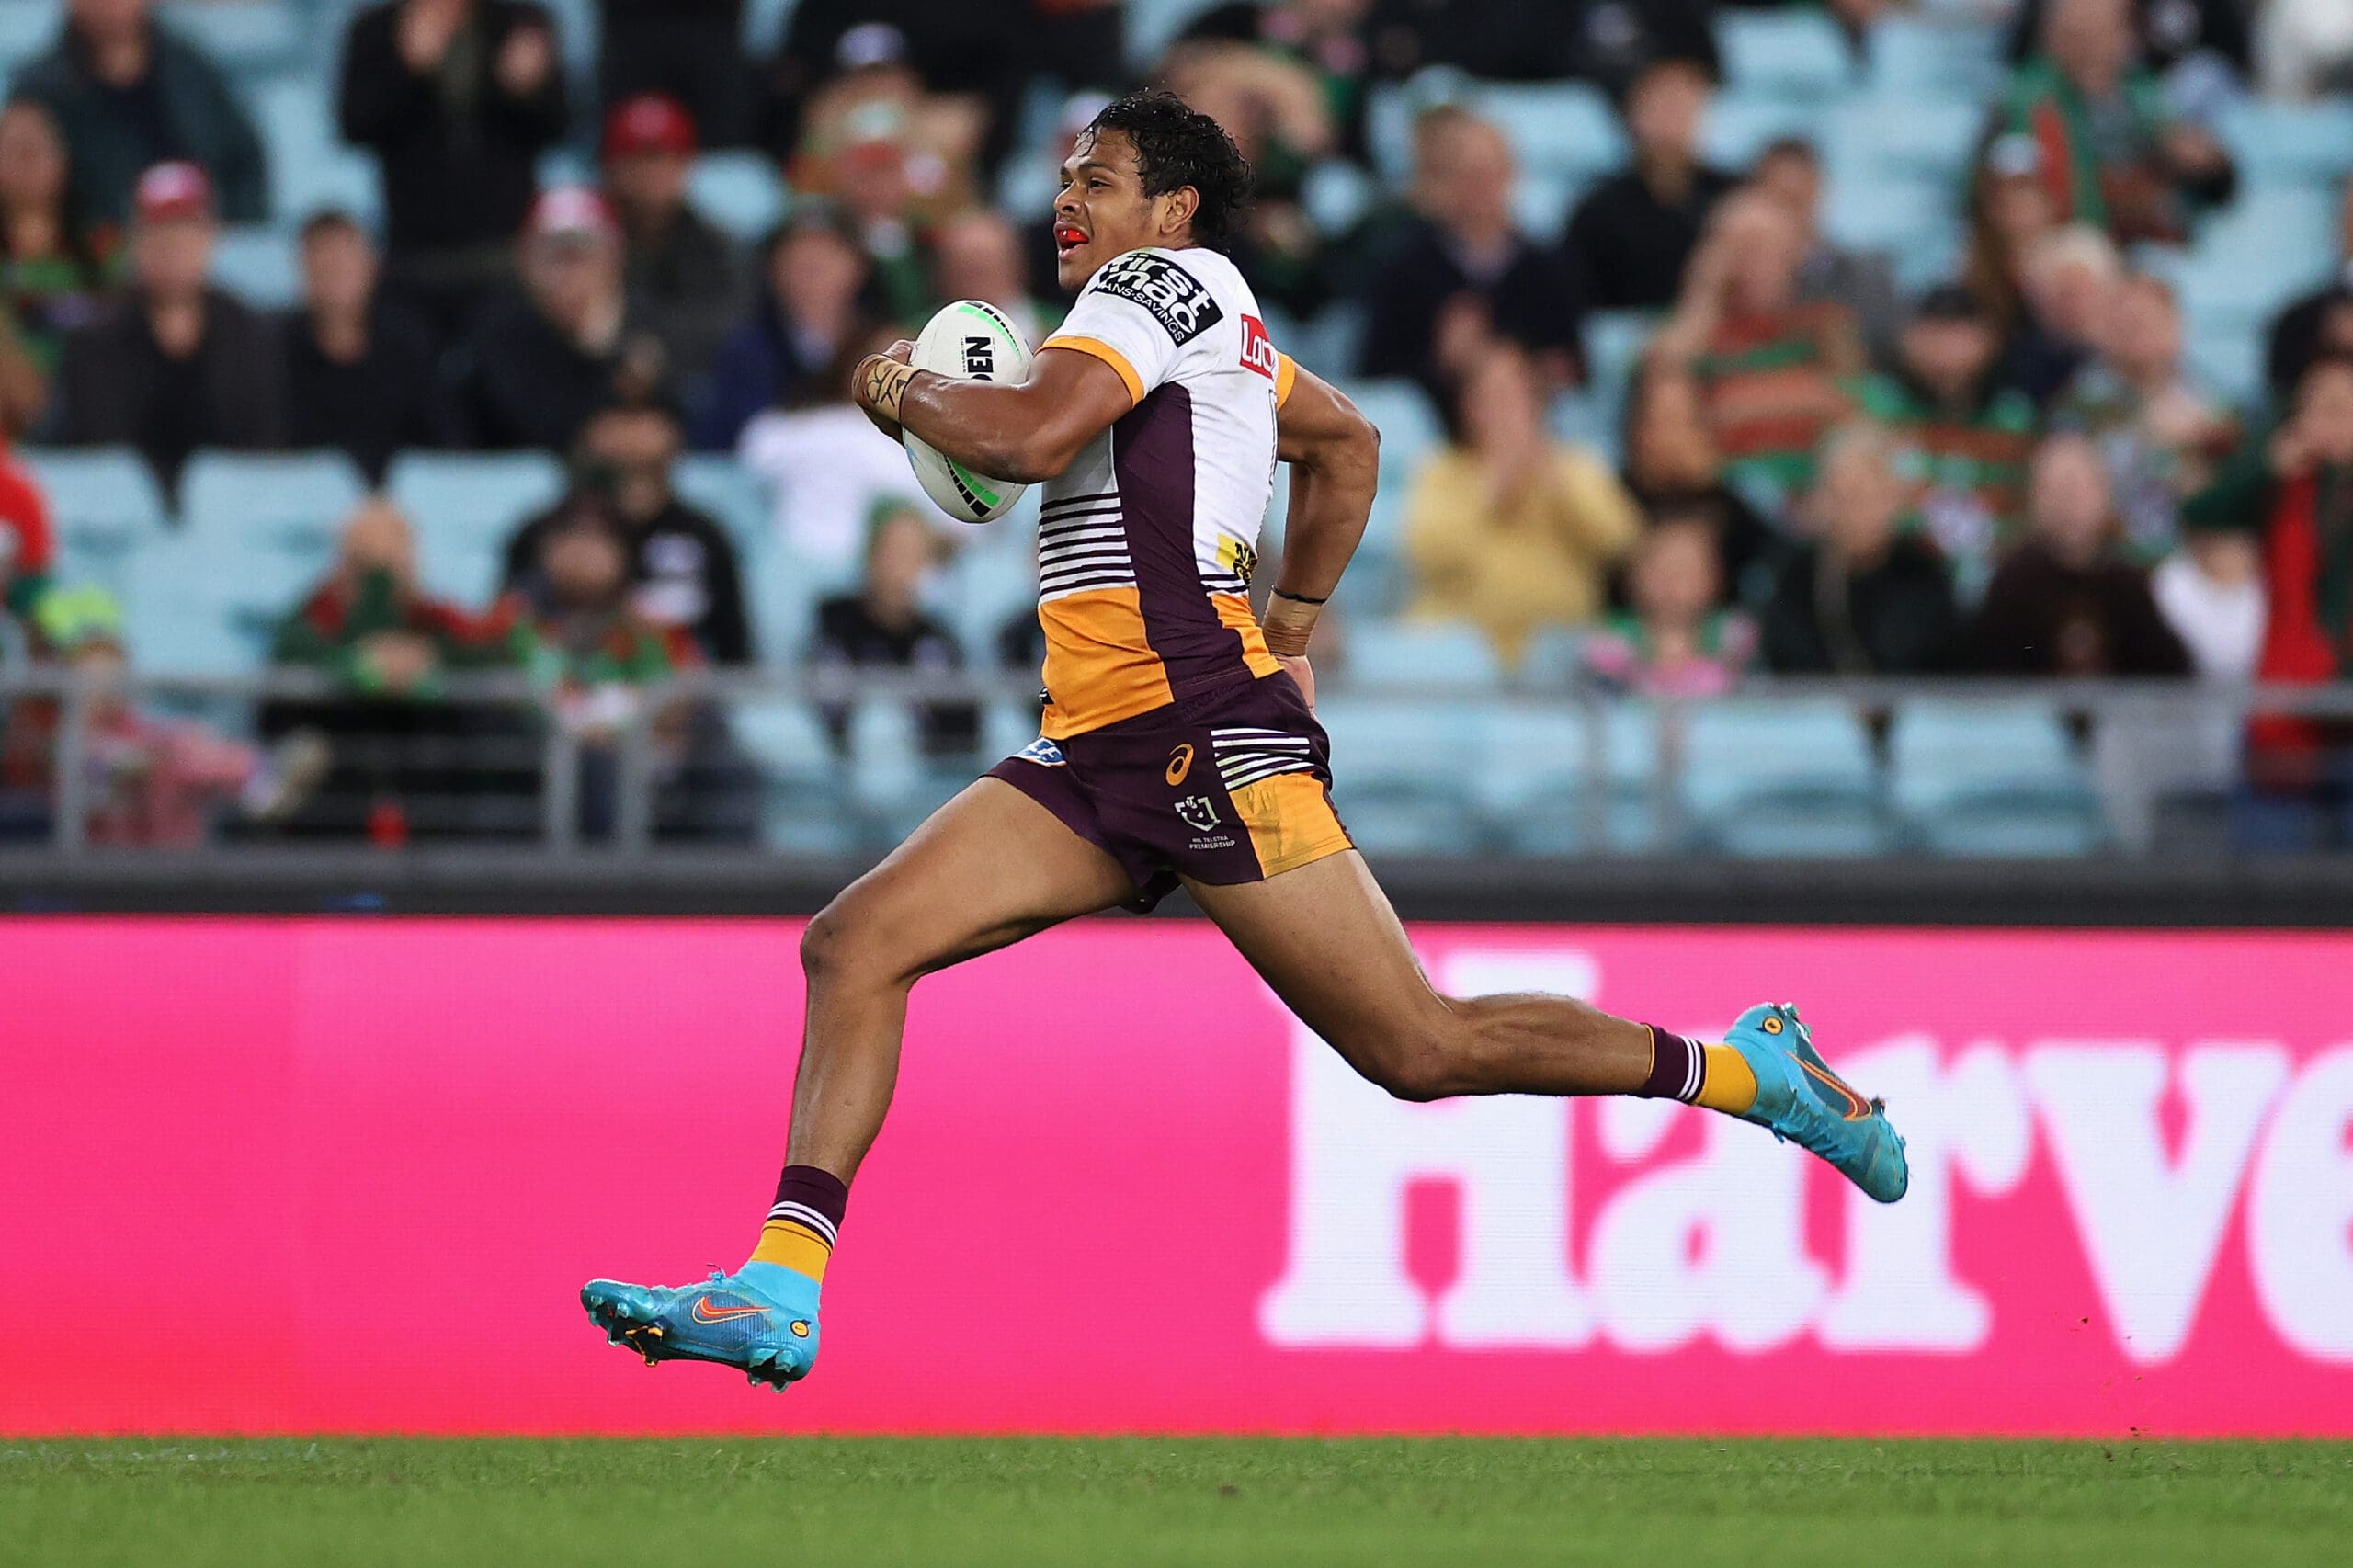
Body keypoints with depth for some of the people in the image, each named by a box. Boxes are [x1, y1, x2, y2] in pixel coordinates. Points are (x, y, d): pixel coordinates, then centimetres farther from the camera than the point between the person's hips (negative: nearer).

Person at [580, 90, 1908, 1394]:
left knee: (1420, 1049, -9)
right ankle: (780, 1292, -13)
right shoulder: (1215, 325, 23)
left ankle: (1743, 1070, 6)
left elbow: (1029, 436, -20)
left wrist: (905, 393, -1)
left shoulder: (1164, 281, -5)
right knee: (853, 946, -5)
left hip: (1208, 734, -10)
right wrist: (1292, 625, 37)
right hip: (1098, 759, 10)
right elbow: (1347, 443, 39)